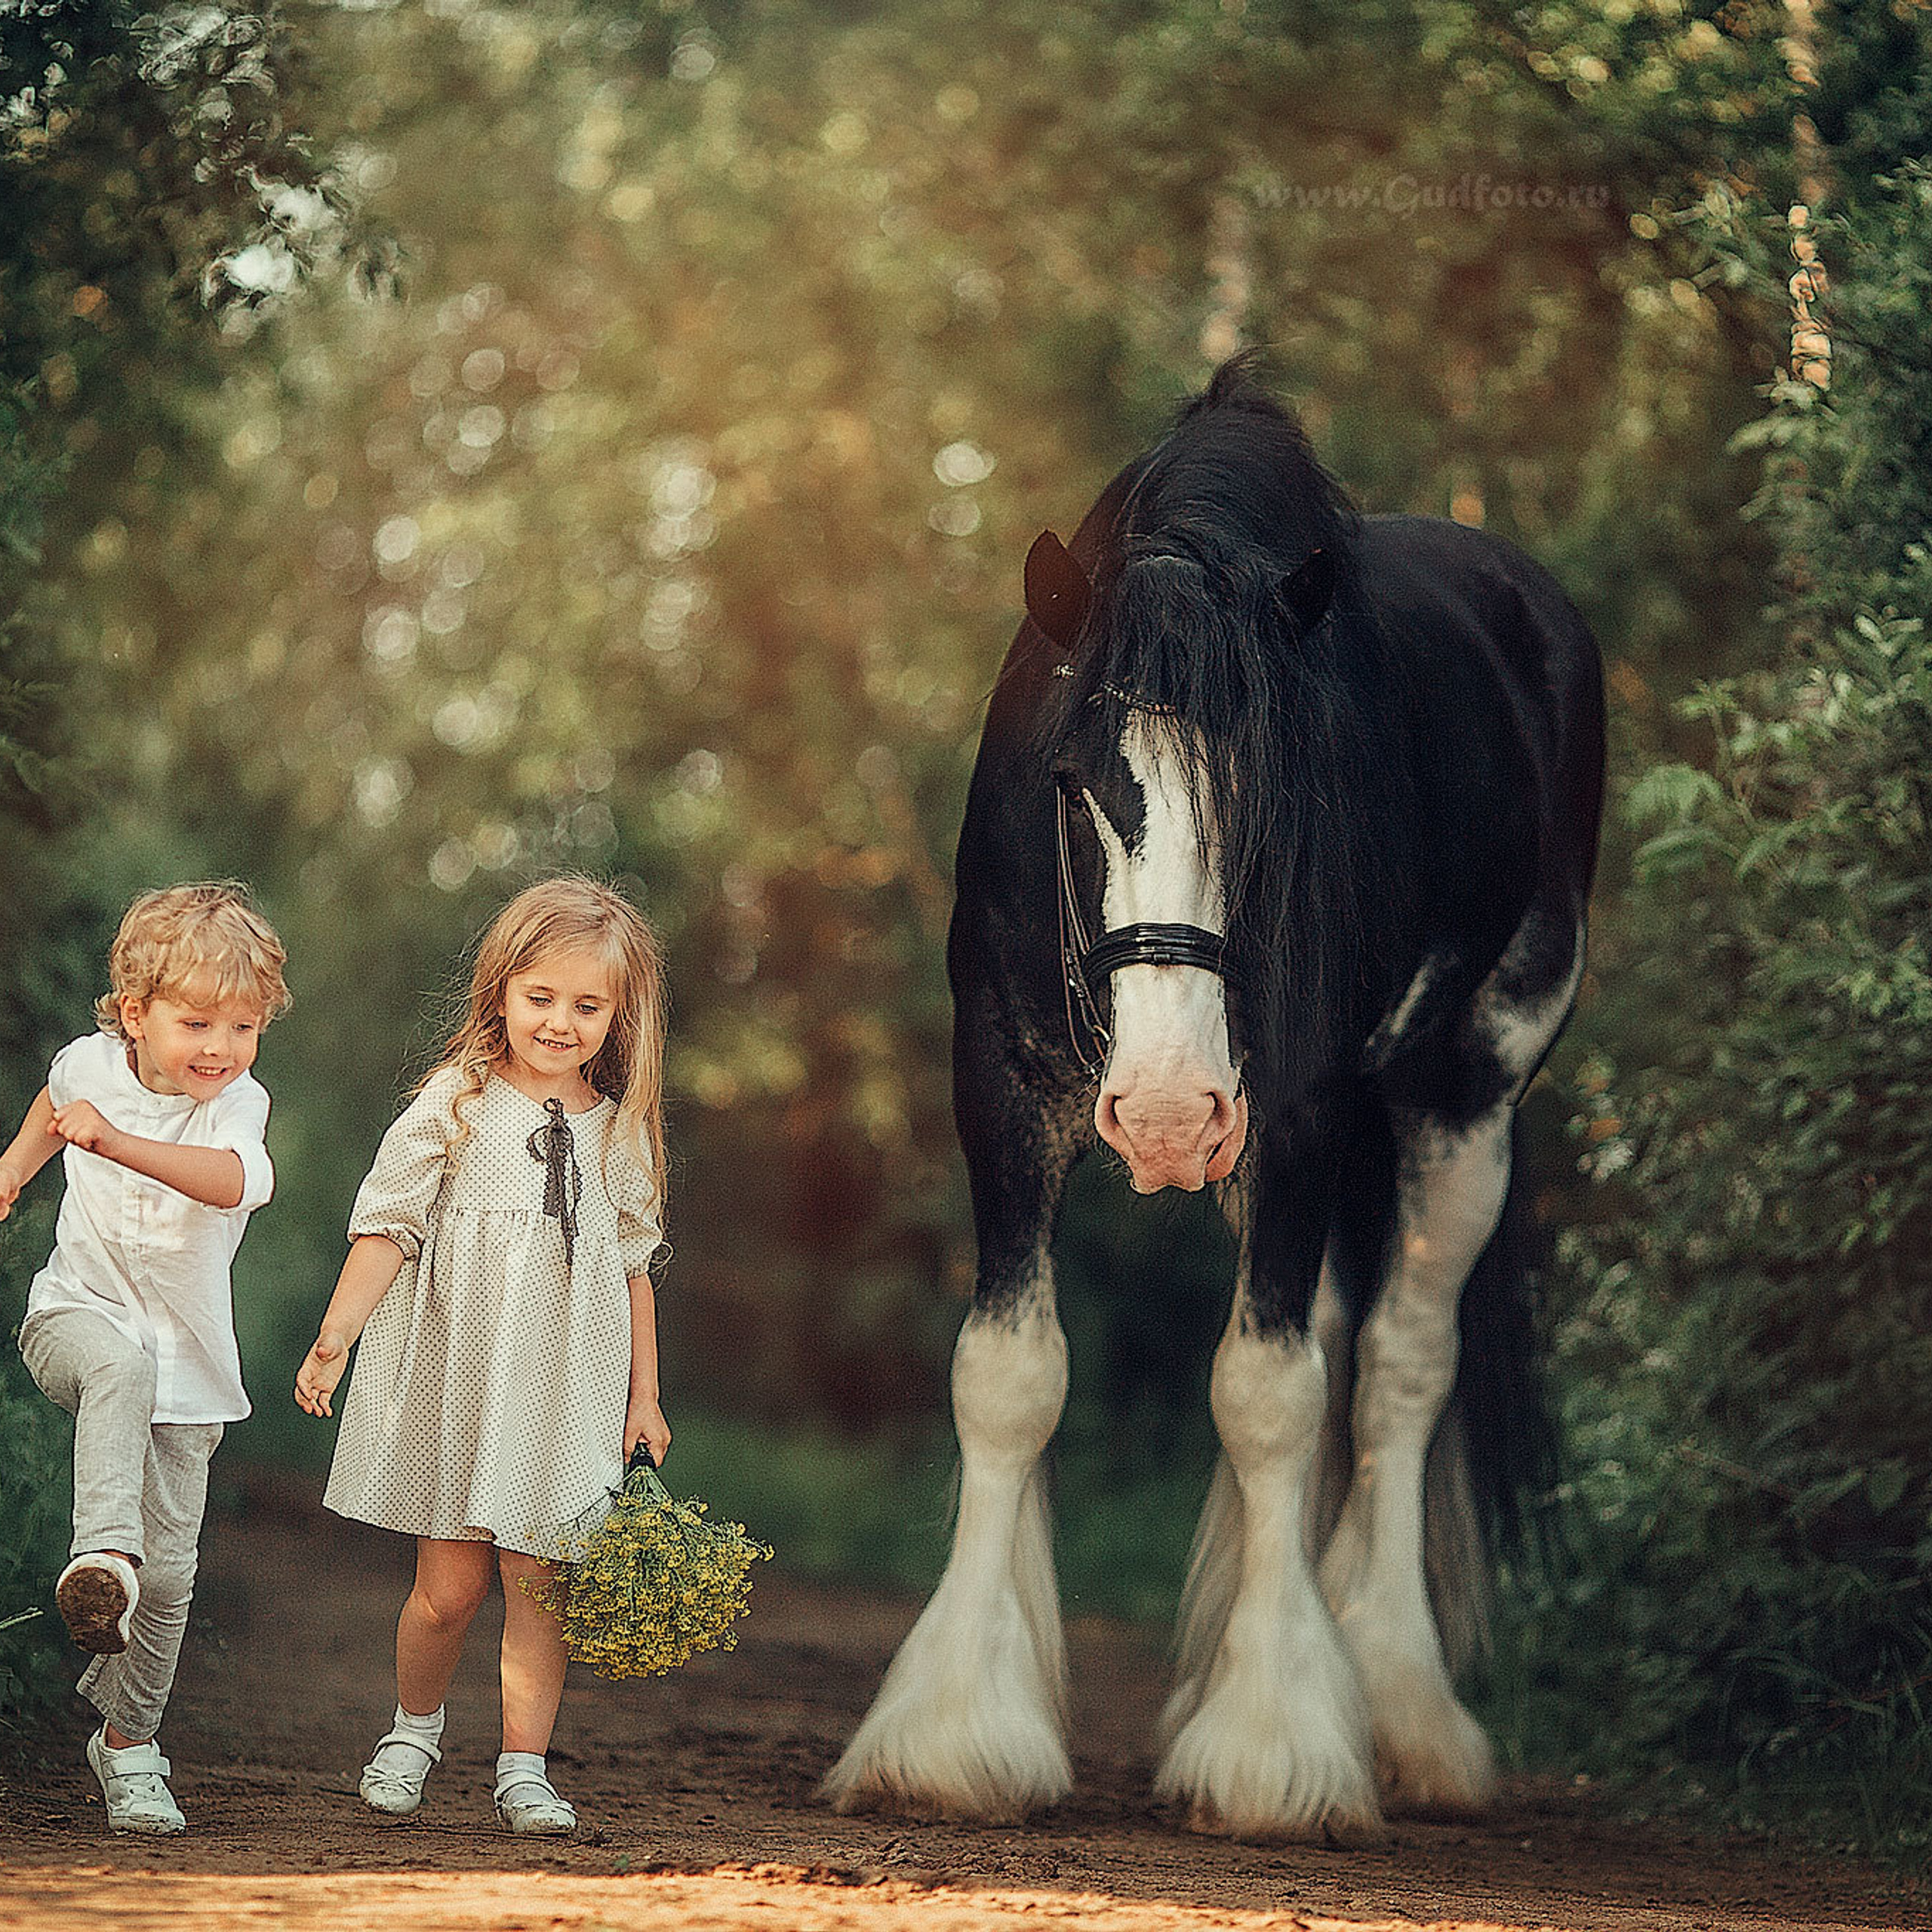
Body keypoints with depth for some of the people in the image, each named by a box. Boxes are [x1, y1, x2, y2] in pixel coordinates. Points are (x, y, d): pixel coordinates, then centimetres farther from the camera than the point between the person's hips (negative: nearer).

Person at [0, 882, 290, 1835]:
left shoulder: (237, 1104, -16)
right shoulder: (92, 1062, -6)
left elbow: (230, 1181, -41)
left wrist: (115, 1140, -52)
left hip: (186, 1356, 0)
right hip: (79, 1312, 0)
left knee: (170, 1567, 0)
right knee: (120, 1369, -40)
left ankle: (127, 1740, 19)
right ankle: (101, 1553, -49)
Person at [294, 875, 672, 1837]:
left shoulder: (620, 1129, 8)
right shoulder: (453, 1106, -2)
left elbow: (636, 1266, 14)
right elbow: (387, 1227, -3)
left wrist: (643, 1395, 14)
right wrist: (333, 1342, -11)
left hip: (567, 1388, 2)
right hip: (453, 1379, -2)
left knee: (540, 1581, -1)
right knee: (448, 1584, 0)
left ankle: (523, 1766, 7)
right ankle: (414, 1725, 25)